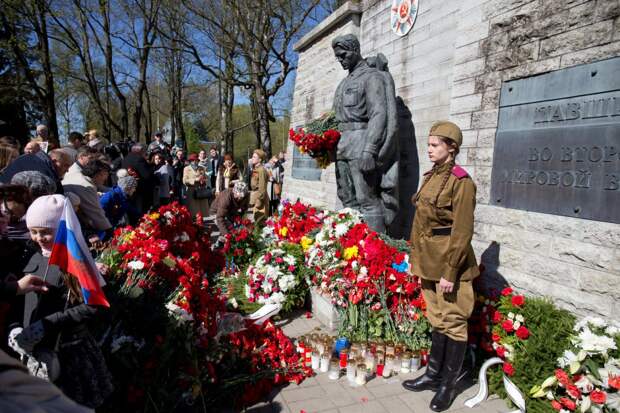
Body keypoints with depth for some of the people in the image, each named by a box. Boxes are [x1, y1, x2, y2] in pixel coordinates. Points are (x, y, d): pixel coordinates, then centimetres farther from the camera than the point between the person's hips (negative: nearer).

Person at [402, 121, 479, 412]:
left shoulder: (461, 182, -15)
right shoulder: (432, 176, 10)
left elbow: (462, 232, -17)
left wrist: (450, 272, -18)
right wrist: (419, 258, 15)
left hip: (449, 264, -8)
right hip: (429, 262, 8)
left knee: (453, 322, 7)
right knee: (437, 319, 18)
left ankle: (449, 384, 22)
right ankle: (434, 374, 33)